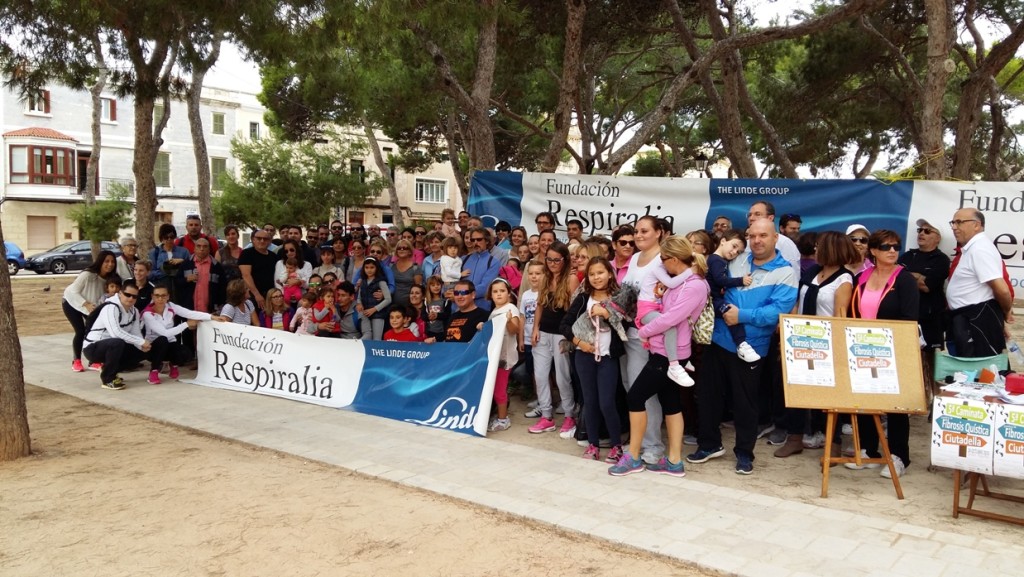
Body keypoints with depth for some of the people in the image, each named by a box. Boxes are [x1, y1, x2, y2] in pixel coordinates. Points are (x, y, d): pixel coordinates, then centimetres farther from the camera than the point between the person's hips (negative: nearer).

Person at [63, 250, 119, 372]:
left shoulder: (110, 278, -18)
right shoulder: (87, 274, -34)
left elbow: (105, 295, -10)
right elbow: (74, 291, -28)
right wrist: (86, 304, -37)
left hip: (92, 305, 5)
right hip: (72, 303, -5)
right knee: (81, 331, -12)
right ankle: (76, 361, 7)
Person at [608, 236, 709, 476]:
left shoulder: (694, 286, -20)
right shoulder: (682, 282, 10)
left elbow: (670, 319, -24)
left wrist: (643, 332, -12)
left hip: (669, 353, -10)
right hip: (664, 350, 10)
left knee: (635, 397, -5)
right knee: (670, 401, 12)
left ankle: (633, 457, 7)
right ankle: (674, 461, 18)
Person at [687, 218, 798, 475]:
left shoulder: (785, 272, -10)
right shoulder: (736, 260, 5)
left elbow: (778, 311, -21)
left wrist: (742, 315, -25)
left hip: (749, 347, -5)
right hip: (718, 339, 5)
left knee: (744, 402, 7)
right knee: (707, 393, 13)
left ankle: (744, 452, 24)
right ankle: (709, 444, 29)